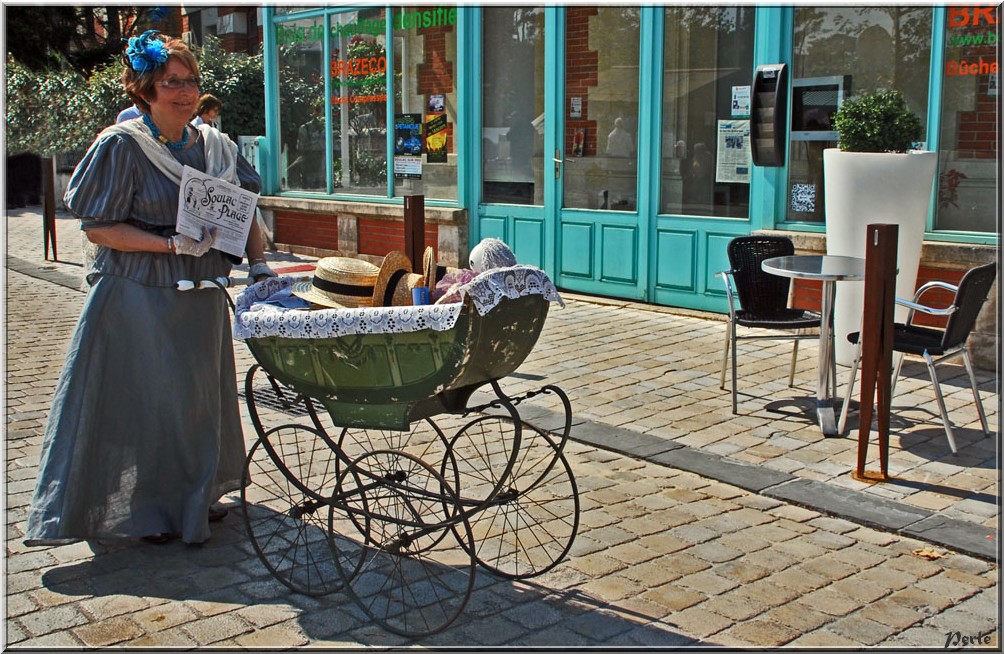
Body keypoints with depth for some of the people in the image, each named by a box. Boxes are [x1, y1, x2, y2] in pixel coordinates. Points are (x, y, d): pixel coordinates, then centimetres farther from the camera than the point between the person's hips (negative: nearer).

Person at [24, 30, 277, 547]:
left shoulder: (216, 146, 6)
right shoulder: (121, 146, -10)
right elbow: (97, 228, -12)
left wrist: (259, 264, -3)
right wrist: (171, 244, -21)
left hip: (200, 295, 6)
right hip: (137, 296, -5)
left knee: (199, 397, 13)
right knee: (142, 398, 0)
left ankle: (195, 498, 30)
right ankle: (143, 511, 16)